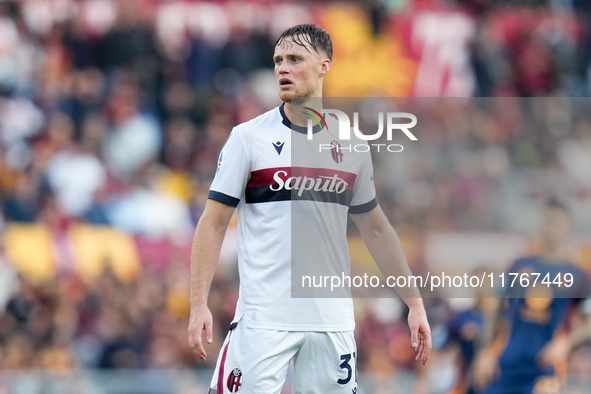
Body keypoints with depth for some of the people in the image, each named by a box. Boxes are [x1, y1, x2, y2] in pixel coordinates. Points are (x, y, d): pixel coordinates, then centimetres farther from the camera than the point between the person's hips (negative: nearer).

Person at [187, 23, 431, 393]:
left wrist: (415, 303, 15)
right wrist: (199, 304, -10)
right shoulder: (248, 137, 0)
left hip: (332, 319, 3)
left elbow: (376, 229, 18)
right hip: (263, 318, -3)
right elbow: (213, 224, -1)